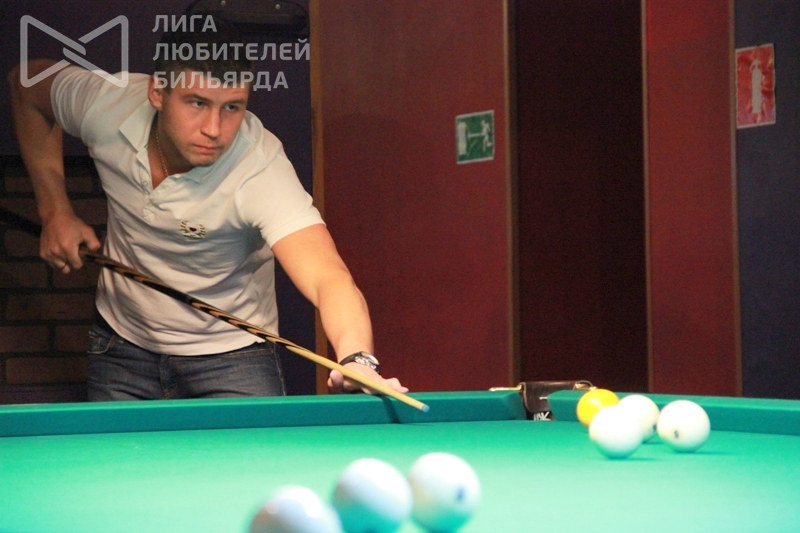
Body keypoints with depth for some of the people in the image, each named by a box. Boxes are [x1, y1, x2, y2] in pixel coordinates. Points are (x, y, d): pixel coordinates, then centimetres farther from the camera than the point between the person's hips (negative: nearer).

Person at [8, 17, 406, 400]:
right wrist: (55, 210, -6)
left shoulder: (260, 171, -35)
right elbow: (28, 86, 0)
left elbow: (328, 278, -50)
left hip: (230, 351, -3)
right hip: (122, 341, 4)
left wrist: (357, 359, -71)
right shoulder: (108, 106, -23)